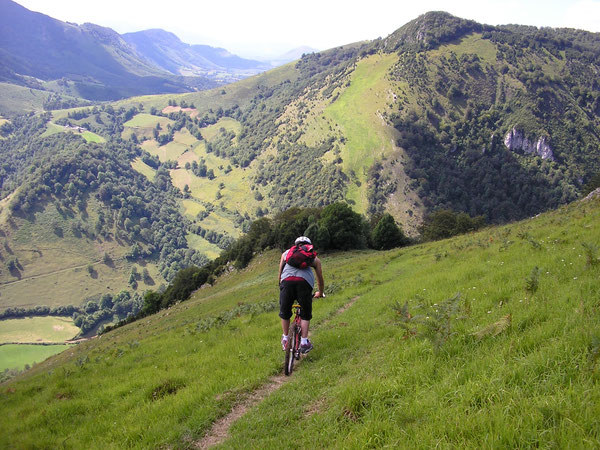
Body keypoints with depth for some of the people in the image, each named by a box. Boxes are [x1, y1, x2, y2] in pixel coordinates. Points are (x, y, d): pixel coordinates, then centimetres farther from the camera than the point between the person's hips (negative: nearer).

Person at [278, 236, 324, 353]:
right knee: (305, 314, 16)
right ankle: (304, 342, 11)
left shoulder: (286, 253, 33)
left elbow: (280, 274, 35)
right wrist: (320, 293, 54)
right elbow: (320, 278, 37)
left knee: (284, 313, 19)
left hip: (287, 280, 1)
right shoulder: (314, 257, 30)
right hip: (305, 282, -1)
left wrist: (280, 286, 51)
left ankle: (285, 339, 28)